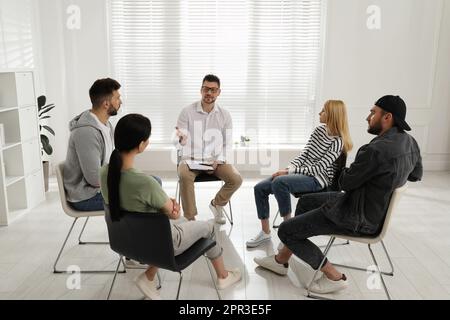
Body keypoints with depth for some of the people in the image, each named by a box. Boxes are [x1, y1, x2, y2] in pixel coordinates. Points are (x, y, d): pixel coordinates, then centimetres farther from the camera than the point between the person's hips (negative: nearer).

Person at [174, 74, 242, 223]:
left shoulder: (224, 115, 3)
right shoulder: (187, 112, -4)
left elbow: (227, 143, 7)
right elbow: (178, 142, -7)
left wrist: (217, 161, -10)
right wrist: (181, 139, -33)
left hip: (215, 159, 2)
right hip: (191, 158, -2)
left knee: (236, 179, -21)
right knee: (185, 176, -34)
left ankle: (217, 204, 10)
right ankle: (190, 218, -16)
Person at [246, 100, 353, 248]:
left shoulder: (337, 141, -13)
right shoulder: (319, 130, 10)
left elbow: (319, 168, -18)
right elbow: (304, 155, 8)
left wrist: (289, 171, -19)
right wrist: (288, 169, -9)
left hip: (317, 179, -8)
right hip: (301, 173, 8)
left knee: (279, 182, -36)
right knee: (260, 188, -6)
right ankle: (265, 232, 6)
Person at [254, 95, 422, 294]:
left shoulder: (376, 150, -30)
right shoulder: (410, 142, -1)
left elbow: (345, 182, -18)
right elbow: (416, 175, 18)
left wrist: (351, 170, 2)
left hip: (360, 218, -10)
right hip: (377, 208, 10)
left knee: (286, 230, -3)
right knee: (306, 201, 22)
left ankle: (334, 276, 10)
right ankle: (281, 260, 29)